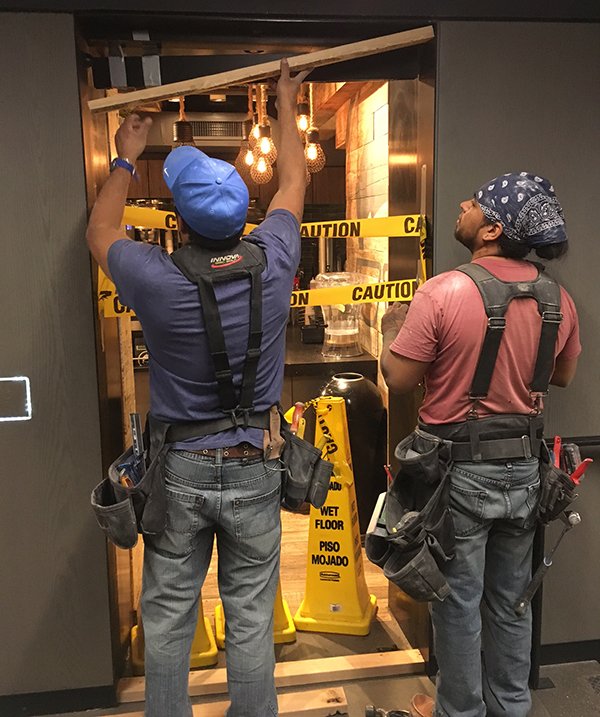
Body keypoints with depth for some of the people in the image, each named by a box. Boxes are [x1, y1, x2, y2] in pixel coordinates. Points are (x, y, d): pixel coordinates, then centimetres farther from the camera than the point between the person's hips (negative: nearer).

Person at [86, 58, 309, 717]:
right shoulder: (272, 263, -12)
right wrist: (286, 108, 25)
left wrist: (126, 158, 21)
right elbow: (294, 183, 9)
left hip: (178, 471, -1)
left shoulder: (157, 280, -17)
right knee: (250, 620, 14)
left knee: (167, 621, 17)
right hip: (252, 470, 2)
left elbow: (100, 231, 7)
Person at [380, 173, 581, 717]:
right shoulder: (558, 300, -3)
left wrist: (392, 329, 5)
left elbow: (399, 380, -14)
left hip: (460, 468, -5)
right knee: (510, 601, 21)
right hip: (524, 467, 5)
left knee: (458, 601, 13)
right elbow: (563, 376, 12)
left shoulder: (442, 293, -19)